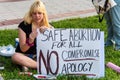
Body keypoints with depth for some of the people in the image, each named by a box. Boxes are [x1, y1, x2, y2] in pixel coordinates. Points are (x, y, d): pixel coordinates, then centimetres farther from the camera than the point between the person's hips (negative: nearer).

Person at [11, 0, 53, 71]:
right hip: (25, 55, -2)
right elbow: (23, 49, -15)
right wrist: (31, 40, -34)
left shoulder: (47, 27, -4)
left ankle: (28, 64, -24)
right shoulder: (24, 25, -13)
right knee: (15, 57, -36)